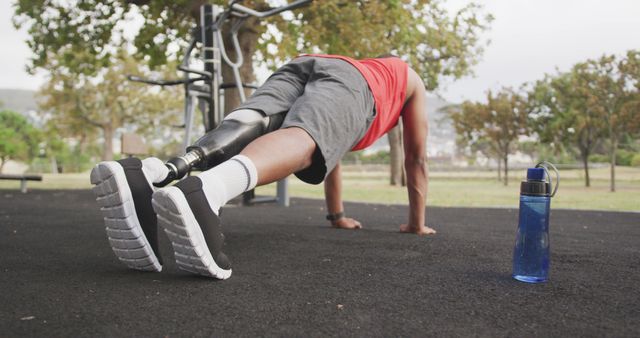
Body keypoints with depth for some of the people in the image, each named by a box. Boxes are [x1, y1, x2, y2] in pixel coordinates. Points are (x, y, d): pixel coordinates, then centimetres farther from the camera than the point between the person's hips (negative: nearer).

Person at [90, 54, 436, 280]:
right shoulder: (410, 79, 45)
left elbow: (333, 148, 56)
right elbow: (416, 157, 42)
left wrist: (337, 215, 62)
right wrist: (416, 221, 49)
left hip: (299, 68, 5)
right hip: (350, 81, -5)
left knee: (238, 141, -23)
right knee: (302, 142, -35)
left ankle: (150, 175, -55)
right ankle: (205, 191, -68)